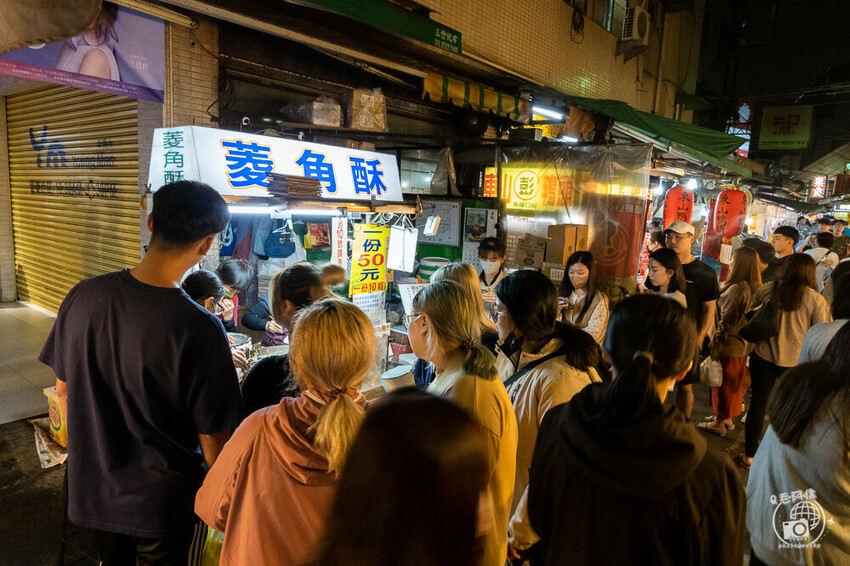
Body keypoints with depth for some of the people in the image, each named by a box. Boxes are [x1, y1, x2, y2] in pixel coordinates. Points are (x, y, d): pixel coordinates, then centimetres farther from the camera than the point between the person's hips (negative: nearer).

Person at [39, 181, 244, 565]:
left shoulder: (83, 296, -13)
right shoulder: (199, 329, -30)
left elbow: (64, 390, 1)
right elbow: (213, 438, -21)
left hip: (93, 487, 5)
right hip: (163, 501, -4)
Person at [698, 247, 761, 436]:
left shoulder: (736, 289, -24)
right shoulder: (755, 288, 3)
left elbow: (727, 321, -22)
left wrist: (716, 346, -16)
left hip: (730, 344, -8)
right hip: (745, 344, 8)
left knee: (724, 383, 5)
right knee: (735, 383, 19)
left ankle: (719, 423, 17)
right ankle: (728, 418, 34)